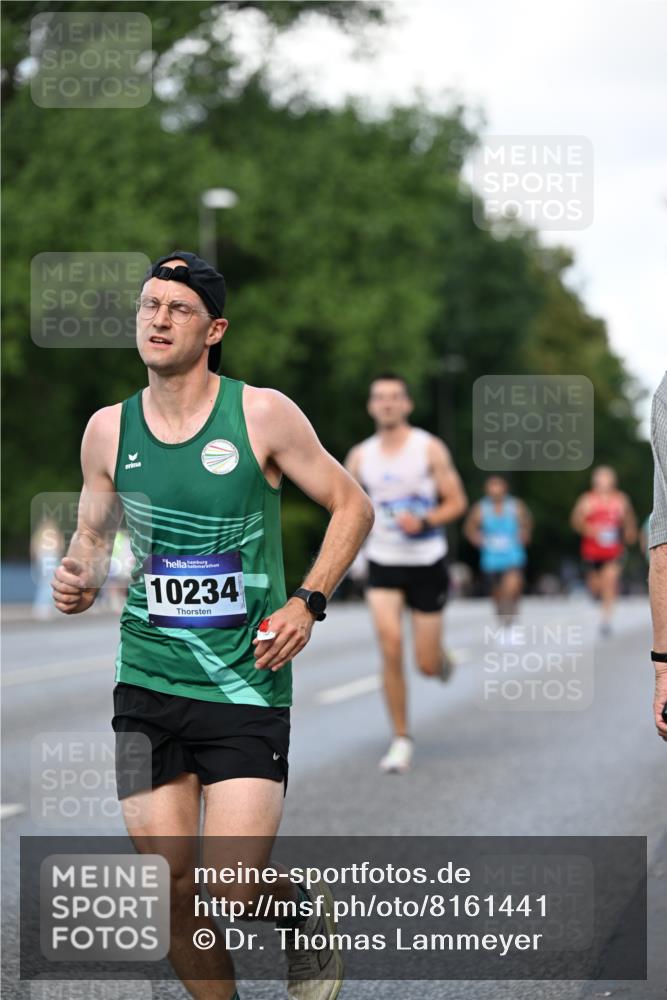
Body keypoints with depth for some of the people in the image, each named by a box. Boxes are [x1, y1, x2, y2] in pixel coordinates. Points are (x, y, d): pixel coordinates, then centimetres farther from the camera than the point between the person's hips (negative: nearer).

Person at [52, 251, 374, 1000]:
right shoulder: (108, 430, 3)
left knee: (233, 890, -10)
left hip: (246, 683, -3)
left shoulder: (261, 413, -5)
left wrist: (307, 603, -7)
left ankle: (303, 912, 25)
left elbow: (352, 506, 4)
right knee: (173, 886, 2)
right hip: (146, 684, 3)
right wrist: (78, 578, -6)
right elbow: (92, 534, 17)